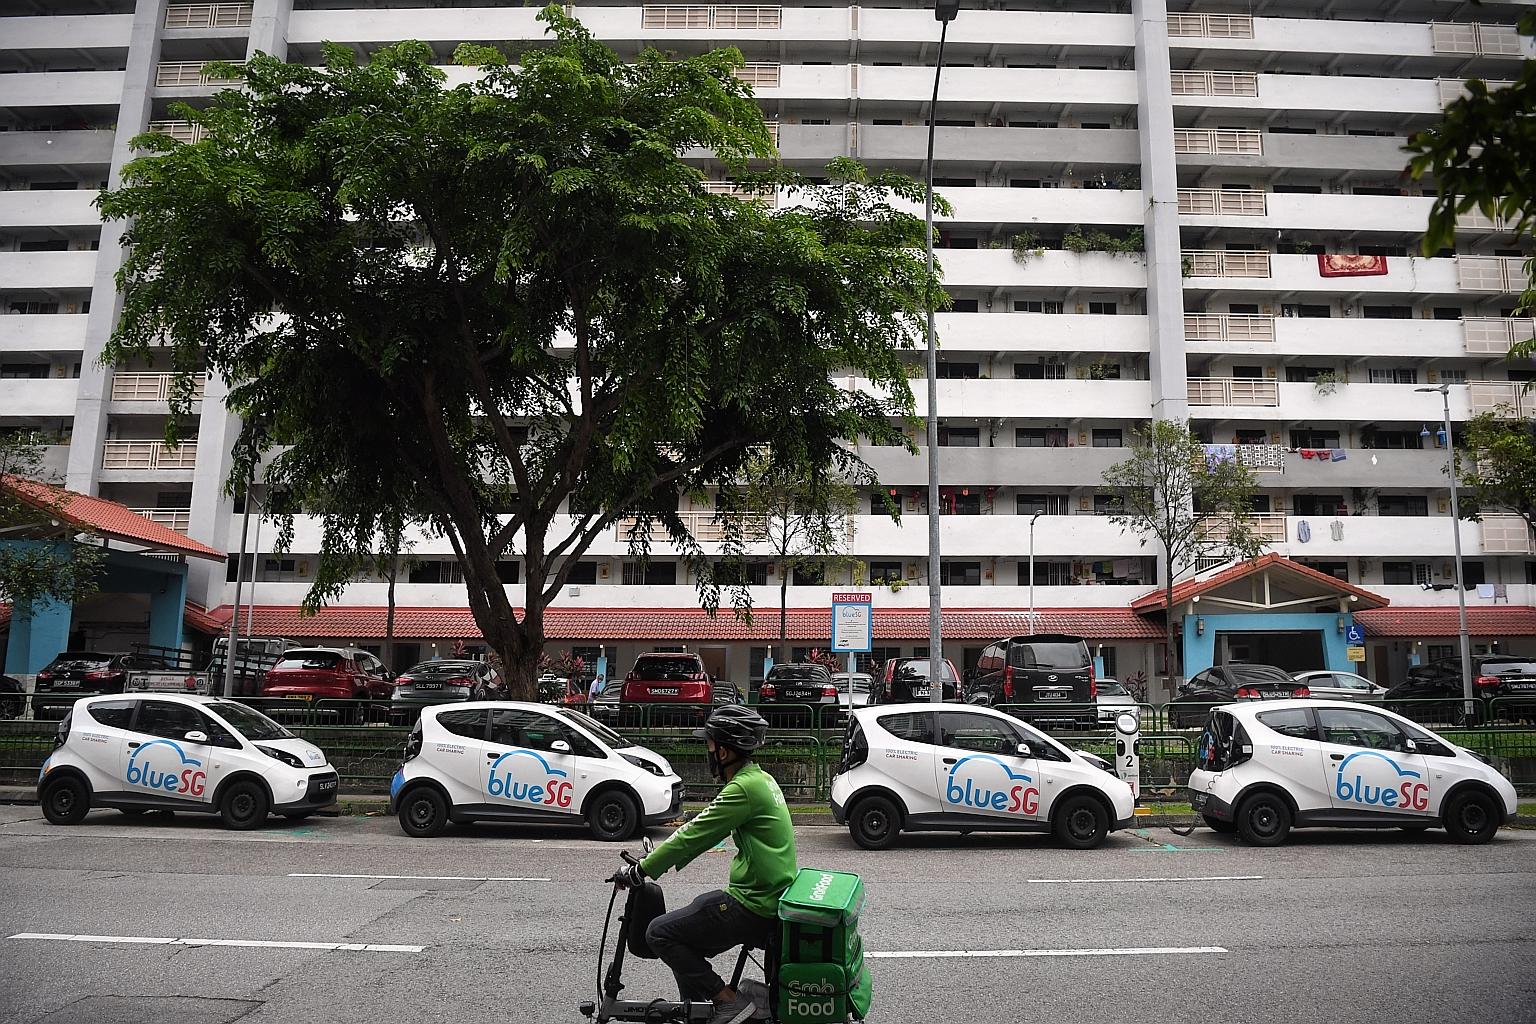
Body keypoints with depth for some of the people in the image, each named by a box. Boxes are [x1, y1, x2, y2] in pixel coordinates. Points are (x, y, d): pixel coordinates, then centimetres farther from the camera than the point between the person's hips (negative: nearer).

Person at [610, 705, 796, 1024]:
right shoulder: (758, 777, 10)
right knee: (685, 936, 20)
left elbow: (695, 835, -18)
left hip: (753, 907, -10)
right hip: (769, 895, 10)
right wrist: (659, 859, 19)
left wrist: (641, 870, -8)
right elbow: (703, 829, 18)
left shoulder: (744, 788, -20)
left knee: (660, 933, -3)